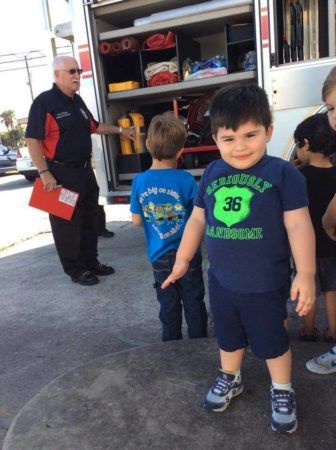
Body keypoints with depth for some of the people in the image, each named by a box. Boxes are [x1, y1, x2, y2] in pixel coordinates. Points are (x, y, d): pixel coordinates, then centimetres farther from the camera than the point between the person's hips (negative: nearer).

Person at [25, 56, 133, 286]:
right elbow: (33, 140, -18)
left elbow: (94, 127, 25)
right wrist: (45, 174, -22)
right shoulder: (44, 102, -14)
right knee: (67, 224, 3)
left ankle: (91, 262, 31)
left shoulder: (77, 101, 12)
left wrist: (120, 130, 23)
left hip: (85, 170, 9)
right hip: (61, 174, -8)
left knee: (90, 220, 16)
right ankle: (76, 270, 16)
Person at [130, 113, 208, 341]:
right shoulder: (186, 180, -16)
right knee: (194, 303, 15)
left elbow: (137, 221, -3)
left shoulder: (139, 181, -10)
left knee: (168, 306, 17)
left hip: (159, 256, 2)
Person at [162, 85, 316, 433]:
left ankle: (282, 392, 40)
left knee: (272, 341, 15)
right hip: (221, 281, 5)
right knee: (227, 337, 24)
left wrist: (305, 273, -19)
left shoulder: (282, 173, -15)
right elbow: (197, 219, 8)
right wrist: (182, 259, 13)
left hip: (266, 284, -4)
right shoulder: (211, 174, 0)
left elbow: (298, 225, -15)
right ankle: (229, 378, 50)